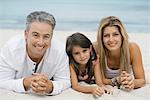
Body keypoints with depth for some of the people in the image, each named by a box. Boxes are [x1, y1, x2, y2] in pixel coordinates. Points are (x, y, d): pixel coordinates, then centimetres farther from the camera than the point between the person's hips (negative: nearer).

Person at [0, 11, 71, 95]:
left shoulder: (59, 50, -19)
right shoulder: (10, 49, -21)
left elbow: (65, 81, -13)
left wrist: (51, 87, -36)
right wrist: (25, 83, -38)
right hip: (15, 96, 0)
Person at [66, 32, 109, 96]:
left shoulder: (94, 60, -19)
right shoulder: (71, 64, -26)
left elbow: (98, 81, -17)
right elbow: (75, 86, -32)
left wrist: (101, 87, -41)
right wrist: (92, 89, -49)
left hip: (90, 86, 3)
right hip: (74, 92, -2)